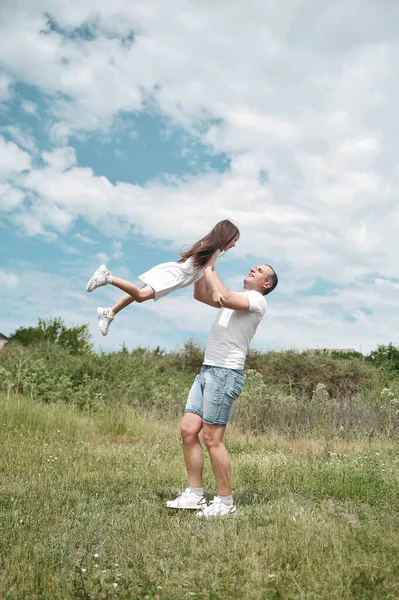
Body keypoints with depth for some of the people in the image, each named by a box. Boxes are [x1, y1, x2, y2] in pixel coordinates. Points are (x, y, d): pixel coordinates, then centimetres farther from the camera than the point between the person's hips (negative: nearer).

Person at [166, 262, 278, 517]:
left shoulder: (257, 300, -4)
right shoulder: (237, 298, 24)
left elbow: (223, 298, -23)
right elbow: (200, 294, 25)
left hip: (225, 374, -9)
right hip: (207, 371, 9)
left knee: (212, 438, -9)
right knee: (188, 430, 3)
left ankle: (226, 502, 2)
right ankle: (195, 494, 10)